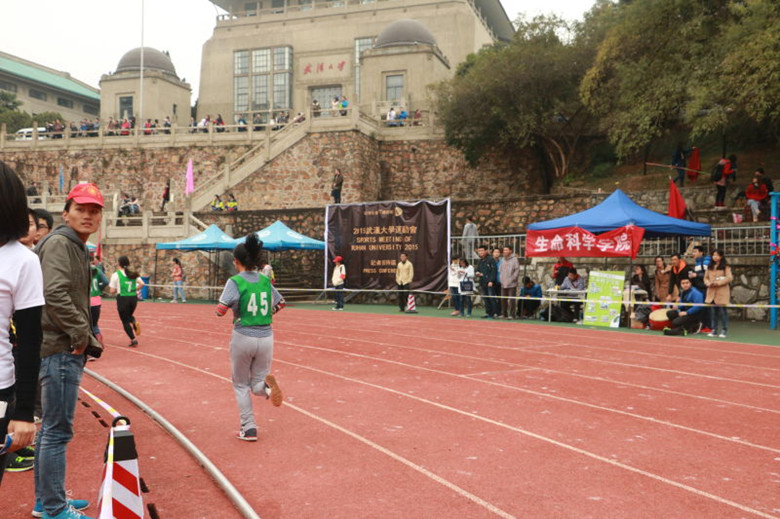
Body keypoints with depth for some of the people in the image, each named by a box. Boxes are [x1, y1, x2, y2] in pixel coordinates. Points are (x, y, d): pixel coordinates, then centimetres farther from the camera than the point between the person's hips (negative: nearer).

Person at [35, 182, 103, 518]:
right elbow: (55, 295, -26)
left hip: (66, 350, 10)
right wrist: (81, 334, -17)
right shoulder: (59, 243, -12)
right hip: (60, 351, -10)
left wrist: (87, 338, 12)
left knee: (51, 428, 18)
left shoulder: (77, 248, 18)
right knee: (57, 431, -2)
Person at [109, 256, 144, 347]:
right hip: (133, 298, 4)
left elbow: (112, 291, -6)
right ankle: (135, 323, -6)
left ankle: (133, 340, -2)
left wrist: (115, 292, 16)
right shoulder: (133, 274, 6)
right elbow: (142, 284, -4)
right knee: (129, 315, 28)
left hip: (122, 298, -4)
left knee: (125, 321, 7)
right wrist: (134, 289, 11)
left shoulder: (116, 275, -6)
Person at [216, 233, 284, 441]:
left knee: (241, 385, 16)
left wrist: (232, 307, 3)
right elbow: (280, 304, 14)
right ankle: (266, 385, -20)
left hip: (243, 337, -3)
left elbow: (220, 310, -18)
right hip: (266, 337, 3)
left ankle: (249, 428, 13)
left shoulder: (235, 282, -10)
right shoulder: (266, 281, 4)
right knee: (257, 384, 16)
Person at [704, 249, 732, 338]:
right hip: (712, 292, 6)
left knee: (723, 311, -3)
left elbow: (729, 277, -11)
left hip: (722, 293, -5)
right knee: (713, 312, 7)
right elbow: (706, 277, 18)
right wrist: (708, 283, -3)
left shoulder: (726, 267, -3)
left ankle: (724, 331, 4)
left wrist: (718, 282, -18)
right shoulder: (710, 267, 15)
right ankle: (714, 330, 13)